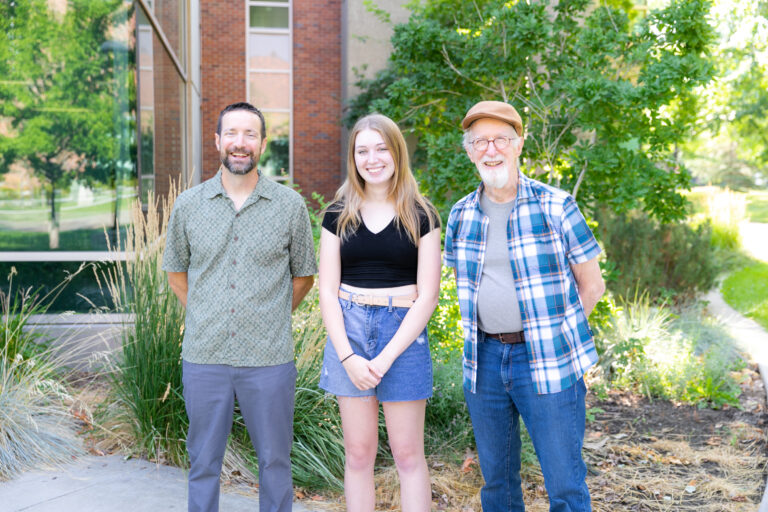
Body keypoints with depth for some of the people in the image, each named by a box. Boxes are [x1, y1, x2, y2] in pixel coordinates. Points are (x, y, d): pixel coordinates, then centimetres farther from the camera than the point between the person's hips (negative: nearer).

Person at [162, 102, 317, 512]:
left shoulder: (290, 205, -1)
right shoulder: (188, 205, 3)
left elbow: (303, 276, 10)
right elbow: (176, 271, 16)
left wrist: (267, 319, 6)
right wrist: (205, 318, 9)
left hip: (269, 359, -1)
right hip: (203, 356, 1)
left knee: (274, 461, 11)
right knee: (203, 462, 12)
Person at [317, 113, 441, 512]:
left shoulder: (421, 216, 1)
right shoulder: (338, 215, 6)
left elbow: (427, 295, -4)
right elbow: (327, 291, 2)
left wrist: (385, 358, -12)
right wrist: (348, 357, -10)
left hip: (403, 333, -2)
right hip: (348, 331, 2)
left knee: (408, 454, 3)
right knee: (358, 453, 8)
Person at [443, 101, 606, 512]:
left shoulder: (556, 207, -6)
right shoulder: (461, 216, 6)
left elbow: (591, 284, 0)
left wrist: (554, 331, 2)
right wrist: (488, 338, 10)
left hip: (546, 362, -4)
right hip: (484, 360, 4)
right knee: (496, 478, 16)